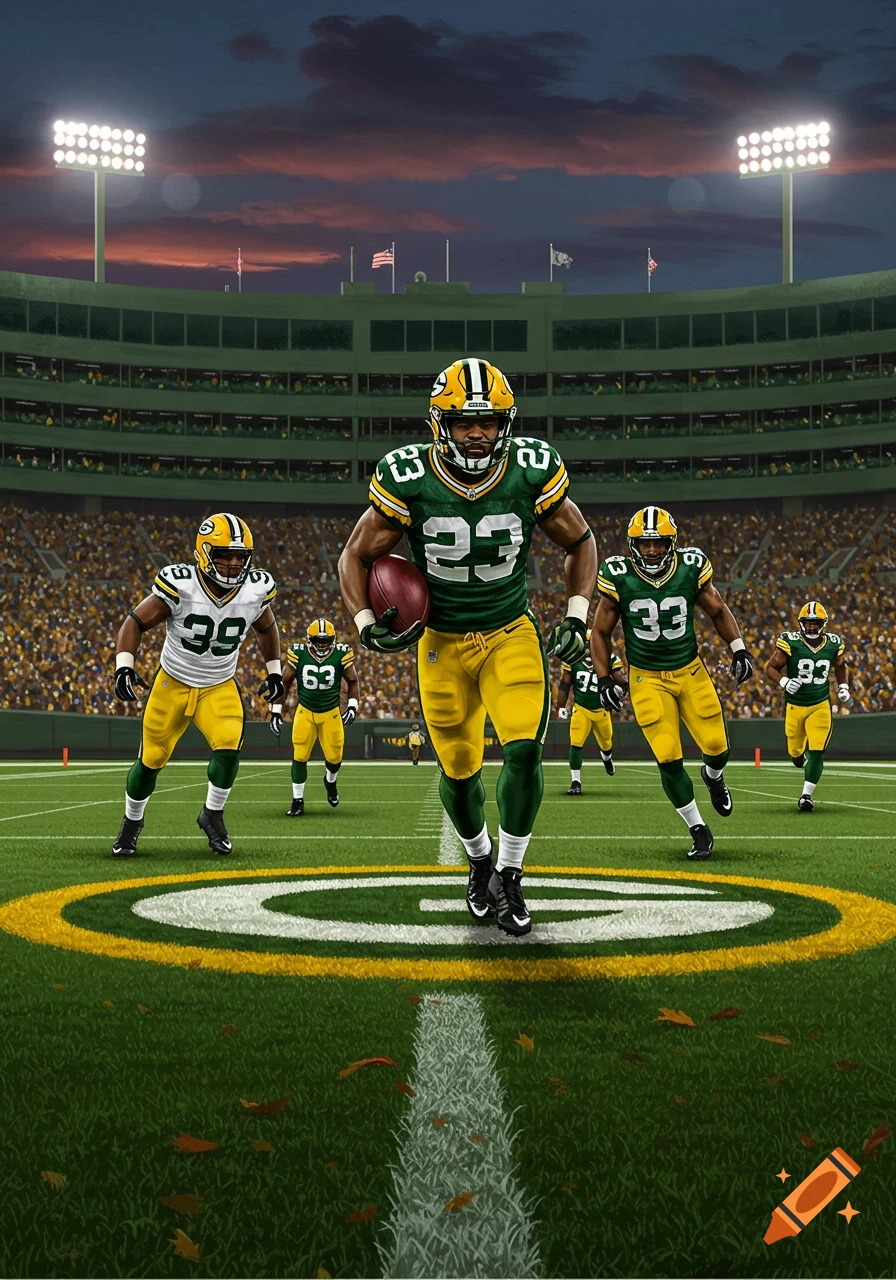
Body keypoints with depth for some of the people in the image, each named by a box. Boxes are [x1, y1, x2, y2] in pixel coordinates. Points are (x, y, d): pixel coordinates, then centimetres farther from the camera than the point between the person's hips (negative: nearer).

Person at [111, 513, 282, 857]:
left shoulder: (256, 590, -13)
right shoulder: (180, 586, -24)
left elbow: (266, 628, 10)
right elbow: (136, 622, -13)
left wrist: (274, 671, 12)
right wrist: (123, 666, -24)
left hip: (220, 687, 2)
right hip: (173, 683, -1)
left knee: (229, 745, -23)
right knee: (151, 759, 4)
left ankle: (212, 815, 2)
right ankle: (132, 821, 32)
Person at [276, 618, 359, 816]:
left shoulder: (341, 655, -12)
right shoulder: (298, 654, -12)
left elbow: (352, 681, 5)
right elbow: (286, 682, 2)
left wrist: (352, 706, -4)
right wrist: (276, 709, 2)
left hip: (331, 713, 0)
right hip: (305, 711, 0)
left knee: (334, 757, 2)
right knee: (300, 757, -6)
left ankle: (330, 781, 38)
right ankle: (297, 801, 6)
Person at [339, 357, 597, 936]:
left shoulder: (533, 471, -15)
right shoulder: (408, 479, -18)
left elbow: (580, 542, 2)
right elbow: (357, 555, -4)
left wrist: (577, 617, -8)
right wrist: (367, 625, -17)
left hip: (512, 633, 0)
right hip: (442, 642, 0)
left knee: (524, 750, -18)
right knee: (459, 771, 7)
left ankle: (509, 879, 2)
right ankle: (480, 860, 38)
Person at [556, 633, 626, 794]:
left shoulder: (609, 661, -11)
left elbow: (623, 684, -9)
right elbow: (564, 686, 2)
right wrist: (561, 707, -1)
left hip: (602, 710, 1)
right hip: (581, 709, -1)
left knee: (606, 744, 19)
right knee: (575, 744, -15)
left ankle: (607, 758, 57)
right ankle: (575, 782, -6)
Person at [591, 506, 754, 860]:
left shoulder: (690, 569, -10)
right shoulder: (619, 578, -13)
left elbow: (718, 610, 7)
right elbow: (600, 632, -1)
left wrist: (739, 650, -1)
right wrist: (604, 680, -6)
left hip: (691, 671, 2)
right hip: (647, 678, -1)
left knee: (717, 747, 0)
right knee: (669, 760, -8)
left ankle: (713, 777, 39)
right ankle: (699, 831, 9)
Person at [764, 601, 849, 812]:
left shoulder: (833, 644, -3)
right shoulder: (790, 642, -13)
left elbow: (840, 667, 18)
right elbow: (771, 668, -9)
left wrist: (843, 687, 3)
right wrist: (784, 682, -27)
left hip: (820, 706, 0)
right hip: (794, 706, 0)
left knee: (816, 752, -13)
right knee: (796, 754, 13)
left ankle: (807, 795, -4)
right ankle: (803, 759, 50)